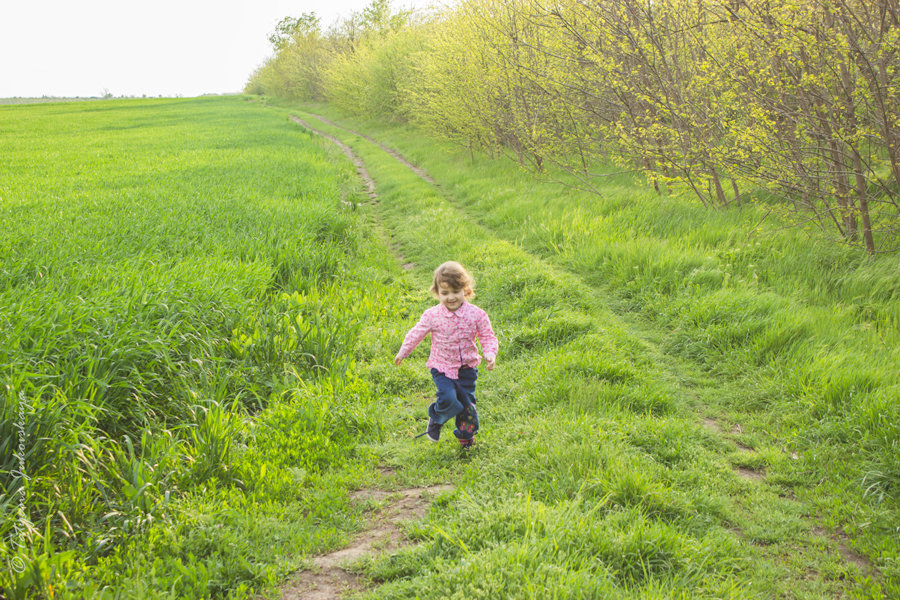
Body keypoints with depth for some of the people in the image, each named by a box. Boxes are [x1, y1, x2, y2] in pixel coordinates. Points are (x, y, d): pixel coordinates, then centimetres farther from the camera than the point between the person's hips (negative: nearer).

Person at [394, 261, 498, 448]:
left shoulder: (476, 314, -10)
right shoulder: (432, 315, -11)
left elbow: (487, 336, -1)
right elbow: (416, 333, 4)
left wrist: (490, 354, -20)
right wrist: (403, 352, 14)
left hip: (467, 368, 2)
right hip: (442, 368, -2)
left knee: (467, 403, 9)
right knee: (448, 399, -20)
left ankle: (466, 436, 36)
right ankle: (436, 419, 15)